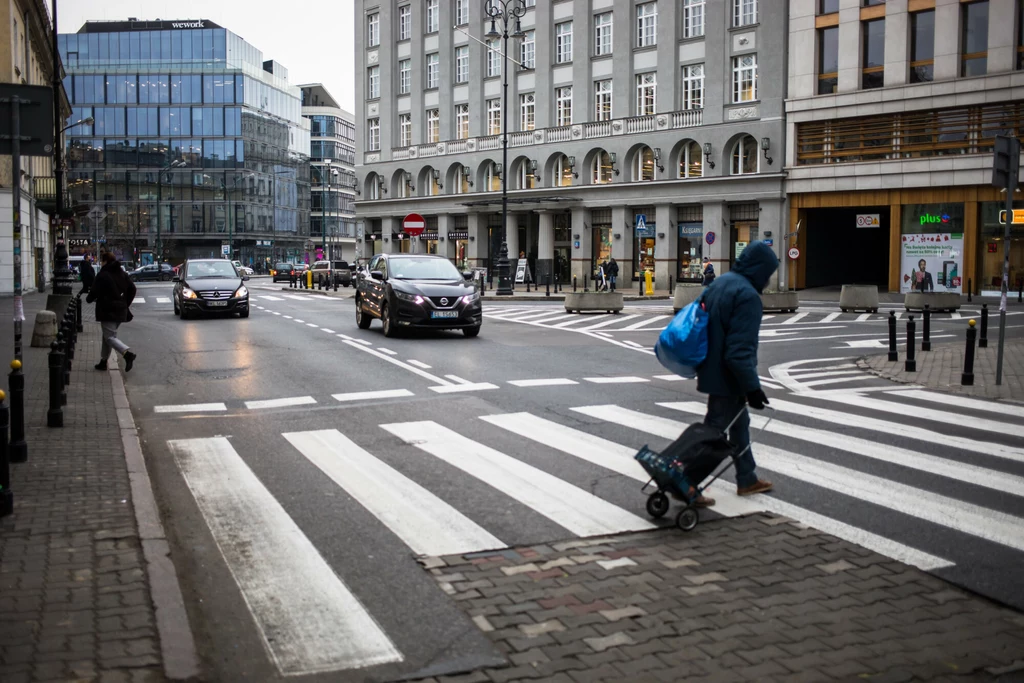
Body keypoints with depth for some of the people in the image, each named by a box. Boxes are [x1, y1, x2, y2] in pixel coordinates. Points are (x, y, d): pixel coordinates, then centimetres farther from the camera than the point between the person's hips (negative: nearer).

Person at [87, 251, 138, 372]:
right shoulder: (122, 274, 9)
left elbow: (95, 291, -11)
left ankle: (127, 353, -29)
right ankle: (103, 361, 23)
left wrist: (89, 299, 11)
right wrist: (126, 304, 18)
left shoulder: (102, 275, -11)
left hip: (108, 310, -7)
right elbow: (132, 289, 11)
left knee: (110, 337, -7)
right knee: (108, 335, 18)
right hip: (120, 311, 7)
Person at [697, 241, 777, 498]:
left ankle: (747, 479, 34)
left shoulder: (721, 284, 7)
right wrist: (752, 387, -23)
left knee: (739, 424, 21)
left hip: (714, 370, 10)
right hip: (727, 377, -10)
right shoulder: (747, 295, -22)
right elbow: (740, 350, -27)